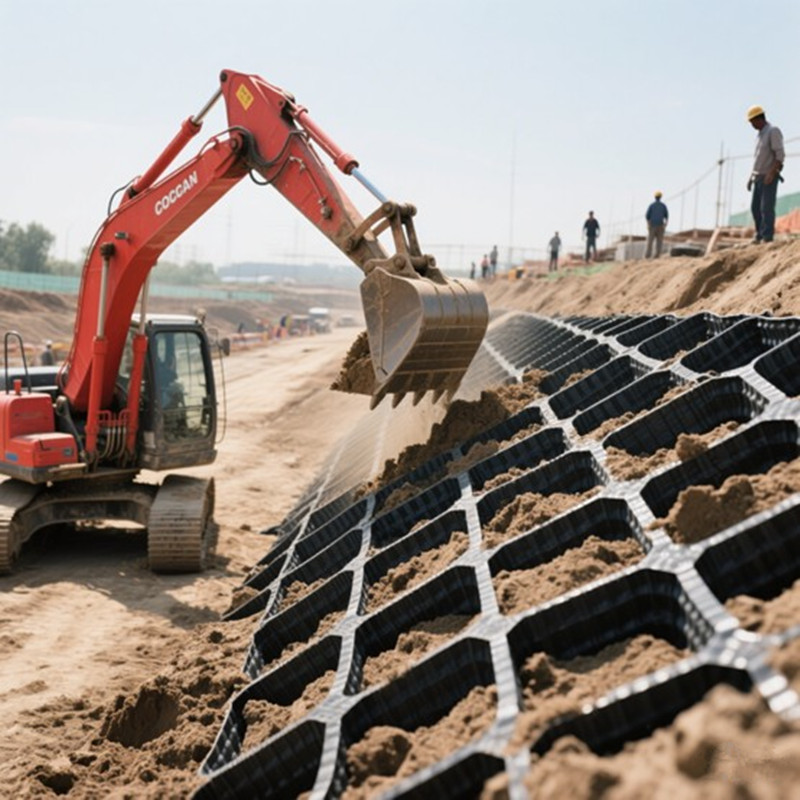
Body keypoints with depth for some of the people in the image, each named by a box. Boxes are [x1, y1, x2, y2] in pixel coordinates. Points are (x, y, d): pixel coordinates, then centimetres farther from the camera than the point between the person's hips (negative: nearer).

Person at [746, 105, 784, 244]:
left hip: (770, 177, -9)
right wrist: (751, 177, 17)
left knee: (767, 208, -11)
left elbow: (780, 155, -19)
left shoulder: (773, 131, -12)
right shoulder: (760, 135, 17)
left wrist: (771, 173, -27)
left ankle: (767, 239, -11)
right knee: (755, 207, 7)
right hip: (759, 177, 9)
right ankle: (760, 235, 15)